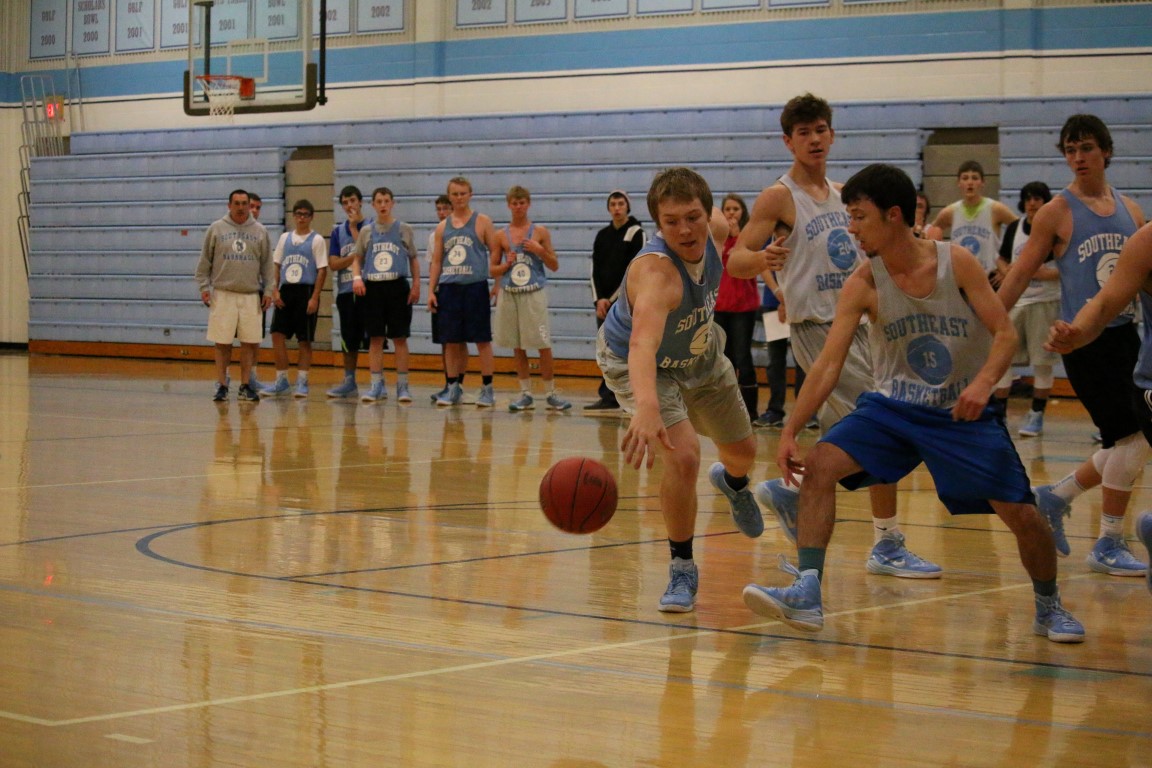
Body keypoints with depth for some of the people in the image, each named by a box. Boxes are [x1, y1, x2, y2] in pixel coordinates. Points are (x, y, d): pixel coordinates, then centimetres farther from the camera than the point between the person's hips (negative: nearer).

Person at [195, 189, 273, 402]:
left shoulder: (259, 231, 7)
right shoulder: (216, 229, 3)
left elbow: (267, 264, 10)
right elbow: (205, 261, 5)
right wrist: (204, 286, -2)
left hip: (250, 296, 1)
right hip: (223, 294, -1)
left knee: (250, 342, 1)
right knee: (222, 342, 0)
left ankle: (245, 386, 10)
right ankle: (222, 385, 8)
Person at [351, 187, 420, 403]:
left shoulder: (403, 229, 5)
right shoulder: (366, 231, 9)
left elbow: (413, 258, 8)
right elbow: (357, 258, 12)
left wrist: (416, 285, 0)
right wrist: (357, 277, -6)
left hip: (397, 287, -1)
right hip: (372, 288, 1)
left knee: (400, 338, -1)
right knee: (375, 339, 2)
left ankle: (402, 385, 4)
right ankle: (376, 385, 7)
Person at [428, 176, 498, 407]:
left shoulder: (482, 222, 1)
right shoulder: (442, 227, 12)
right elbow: (436, 261, 15)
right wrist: (431, 291, 7)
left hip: (475, 287, -4)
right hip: (449, 288, 4)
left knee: (482, 340, -2)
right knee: (451, 341, 5)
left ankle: (487, 389, 3)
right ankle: (453, 388, 14)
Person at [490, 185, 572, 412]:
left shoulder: (540, 232, 3)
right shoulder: (501, 236, 8)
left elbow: (554, 266, 6)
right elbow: (492, 269, 12)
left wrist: (540, 251, -11)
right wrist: (506, 265, -8)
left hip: (535, 293, -2)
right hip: (509, 295, 2)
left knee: (543, 345, -5)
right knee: (517, 347, 6)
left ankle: (551, 393, 4)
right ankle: (525, 394, 14)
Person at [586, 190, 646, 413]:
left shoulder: (636, 233, -3)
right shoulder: (602, 235, 14)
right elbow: (595, 269, 11)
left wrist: (613, 299, -10)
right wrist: (599, 299, -2)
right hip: (604, 302, 6)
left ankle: (609, 398, -11)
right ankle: (612, 400, 8)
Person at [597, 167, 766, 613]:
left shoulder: (716, 228, -24)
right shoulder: (655, 271, -45)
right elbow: (643, 344, -63)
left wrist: (761, 259, -15)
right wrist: (647, 408, -80)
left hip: (701, 353, 7)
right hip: (636, 364, -6)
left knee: (742, 451, 22)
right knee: (682, 457, -27)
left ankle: (733, 483, 62)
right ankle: (682, 570, -5)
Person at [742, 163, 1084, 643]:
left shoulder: (956, 262, -13)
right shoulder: (863, 284, -10)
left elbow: (1005, 333, -11)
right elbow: (829, 363, -13)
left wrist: (983, 382, -30)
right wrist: (789, 431, -21)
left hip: (963, 412, -2)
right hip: (893, 406, 2)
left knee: (1022, 515, -9)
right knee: (819, 465, -20)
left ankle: (1049, 608, 19)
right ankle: (807, 595, -17)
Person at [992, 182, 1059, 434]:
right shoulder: (1014, 228, 8)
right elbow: (1002, 259, 19)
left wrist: (1048, 274, -21)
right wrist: (1006, 271, -3)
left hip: (1045, 302, -5)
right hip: (1014, 300, 5)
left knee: (1042, 362, 0)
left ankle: (1036, 416, 10)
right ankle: (998, 412, 12)